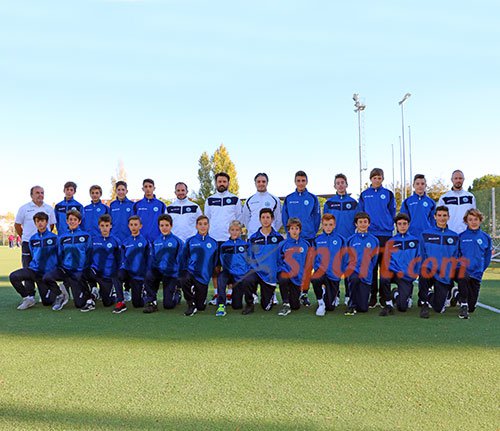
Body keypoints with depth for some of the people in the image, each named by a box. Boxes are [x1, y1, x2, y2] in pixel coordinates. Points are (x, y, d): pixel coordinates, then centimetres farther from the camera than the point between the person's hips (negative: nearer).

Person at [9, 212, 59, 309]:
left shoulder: (54, 238, -6)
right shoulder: (32, 239, 7)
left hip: (47, 273, -4)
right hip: (34, 269, 4)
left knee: (47, 302, -2)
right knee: (13, 277, -23)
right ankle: (28, 298, -4)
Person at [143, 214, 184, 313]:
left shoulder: (177, 241, -6)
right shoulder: (155, 241, 3)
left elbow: (180, 260, -5)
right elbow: (152, 258, 7)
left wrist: (179, 278, -10)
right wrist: (150, 270, -9)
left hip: (171, 273, -2)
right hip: (157, 270, 2)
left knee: (168, 305, -1)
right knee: (148, 276, -34)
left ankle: (177, 294, 34)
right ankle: (151, 302, -15)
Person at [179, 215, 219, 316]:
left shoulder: (213, 243, 4)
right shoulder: (190, 241, 3)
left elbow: (215, 261, 12)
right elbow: (184, 258, 7)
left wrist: (211, 273, 6)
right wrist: (184, 270, -3)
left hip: (204, 277, 1)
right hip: (191, 271, -1)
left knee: (201, 307, 4)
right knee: (183, 280, -39)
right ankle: (191, 305, -14)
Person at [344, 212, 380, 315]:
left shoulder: (374, 240, 5)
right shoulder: (351, 240, 3)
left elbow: (374, 260, 7)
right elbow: (347, 258, 5)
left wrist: (366, 270, -3)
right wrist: (354, 268, -8)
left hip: (366, 275, 1)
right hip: (353, 270, -1)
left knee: (363, 308, -2)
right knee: (355, 278, -40)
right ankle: (351, 305, -17)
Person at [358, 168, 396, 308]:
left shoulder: (388, 194, 6)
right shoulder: (364, 195, 8)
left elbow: (393, 213, 8)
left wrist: (390, 227, 0)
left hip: (385, 234, 0)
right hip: (369, 234, 1)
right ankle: (372, 295, 9)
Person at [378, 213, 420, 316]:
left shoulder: (416, 240, 10)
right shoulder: (391, 242, 9)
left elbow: (419, 259, 7)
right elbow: (387, 261, 0)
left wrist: (413, 273, -5)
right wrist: (398, 272, -14)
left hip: (408, 277, 0)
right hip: (394, 272, 0)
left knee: (402, 307, -15)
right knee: (384, 277, -37)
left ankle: (398, 293, 24)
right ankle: (389, 305, -13)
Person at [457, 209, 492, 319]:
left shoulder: (486, 237, 5)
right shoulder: (461, 237, 0)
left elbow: (487, 257, 11)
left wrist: (481, 269, 5)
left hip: (477, 274, 2)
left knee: (472, 307, 5)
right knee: (463, 276, -42)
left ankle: (459, 294, 38)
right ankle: (463, 305, -25)